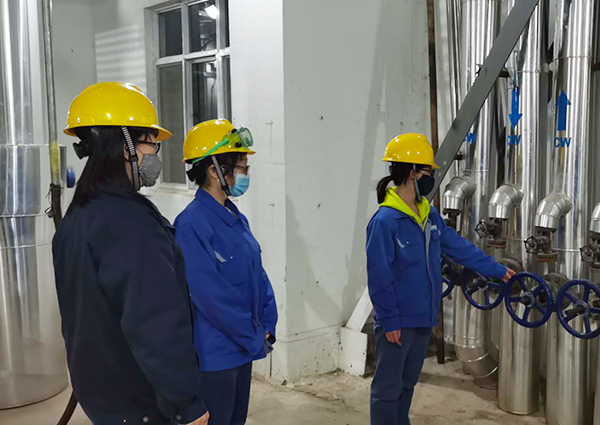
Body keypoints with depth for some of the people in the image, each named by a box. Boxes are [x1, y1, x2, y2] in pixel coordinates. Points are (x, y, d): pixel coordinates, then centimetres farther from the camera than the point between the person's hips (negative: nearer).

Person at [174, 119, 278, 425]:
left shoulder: (236, 219, 7)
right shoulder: (191, 225, -20)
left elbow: (258, 274, 11)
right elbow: (211, 295, -23)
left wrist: (267, 327, 1)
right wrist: (255, 338, -15)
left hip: (244, 349, 8)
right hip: (216, 354, -8)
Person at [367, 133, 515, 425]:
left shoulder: (429, 215, 6)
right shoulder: (385, 221, -19)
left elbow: (459, 247, 15)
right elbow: (379, 277, -18)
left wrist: (496, 270, 18)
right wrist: (389, 321, -16)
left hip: (423, 318, 8)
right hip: (397, 322, -8)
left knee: (407, 383, 20)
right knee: (388, 389, 4)